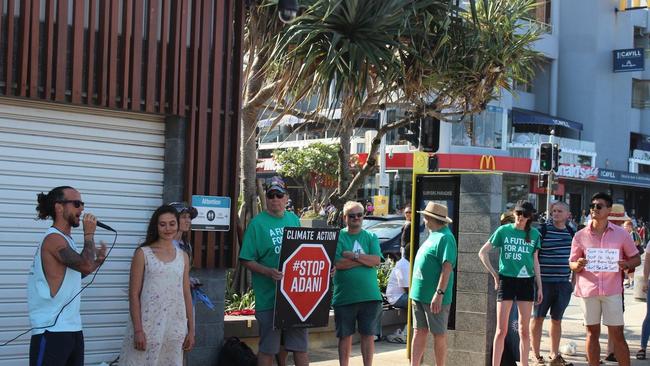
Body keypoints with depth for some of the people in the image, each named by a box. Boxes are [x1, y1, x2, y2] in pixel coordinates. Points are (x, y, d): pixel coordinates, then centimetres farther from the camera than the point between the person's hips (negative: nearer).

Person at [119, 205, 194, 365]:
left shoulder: (183, 256, 10)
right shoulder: (143, 254, -2)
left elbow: (186, 295, 12)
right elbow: (134, 294, -5)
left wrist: (191, 329, 9)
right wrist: (138, 330, -12)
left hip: (175, 328, 4)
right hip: (148, 326, -3)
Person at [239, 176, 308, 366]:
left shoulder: (294, 219, 10)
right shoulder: (258, 223, -6)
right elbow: (247, 260, -9)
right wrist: (268, 272, -24)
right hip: (269, 298, -5)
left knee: (301, 345, 11)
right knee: (267, 349, 4)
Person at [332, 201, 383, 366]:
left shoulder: (371, 237, 7)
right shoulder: (337, 237, 0)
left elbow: (376, 260, -8)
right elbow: (338, 263, -14)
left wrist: (353, 255, -14)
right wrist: (365, 260, -11)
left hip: (370, 295, 2)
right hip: (344, 296, -2)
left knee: (369, 335, 7)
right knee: (345, 336, 8)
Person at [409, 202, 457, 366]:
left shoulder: (445, 238, -14)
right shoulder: (433, 236, 16)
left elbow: (447, 267, -22)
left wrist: (439, 293, -27)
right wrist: (415, 292, 21)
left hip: (434, 297, -9)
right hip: (420, 294, 9)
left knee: (439, 334, 0)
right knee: (419, 332, 10)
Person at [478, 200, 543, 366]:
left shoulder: (534, 234, 6)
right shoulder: (504, 230, -2)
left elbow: (535, 261, 13)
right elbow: (483, 253, 3)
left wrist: (540, 287, 11)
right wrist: (494, 275, 0)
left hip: (526, 282, 2)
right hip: (507, 280, -2)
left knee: (524, 330, 8)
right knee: (502, 330, -3)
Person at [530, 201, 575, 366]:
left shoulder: (571, 232, 9)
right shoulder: (543, 230, -6)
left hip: (563, 283, 4)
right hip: (544, 282, -4)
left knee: (557, 319, 12)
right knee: (538, 317, 3)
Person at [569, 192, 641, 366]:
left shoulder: (621, 234, 3)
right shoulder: (580, 236, 4)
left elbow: (636, 259, 10)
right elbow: (572, 264, 9)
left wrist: (626, 264, -13)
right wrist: (578, 265, -15)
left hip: (612, 290, -1)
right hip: (588, 290, 1)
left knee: (617, 335, 0)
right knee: (592, 333, 8)